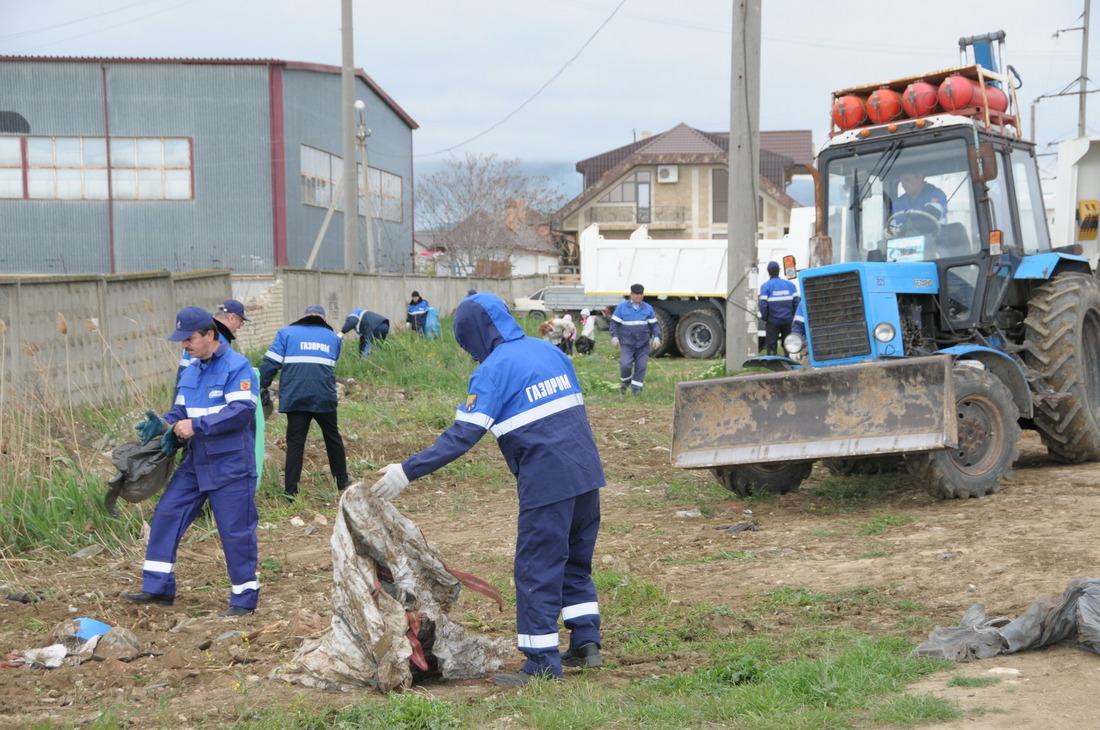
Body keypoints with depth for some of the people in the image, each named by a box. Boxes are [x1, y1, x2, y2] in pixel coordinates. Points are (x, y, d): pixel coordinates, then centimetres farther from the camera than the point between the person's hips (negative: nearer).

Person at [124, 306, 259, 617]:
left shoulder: (237, 366, -13)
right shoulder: (191, 373, 12)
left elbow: (241, 411, -22)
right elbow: (182, 410, 15)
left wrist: (196, 425, -23)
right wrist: (164, 424, -7)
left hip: (230, 466, -8)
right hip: (195, 463, 8)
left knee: (236, 531, -1)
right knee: (166, 516, 6)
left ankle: (244, 598, 12)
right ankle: (158, 588, 14)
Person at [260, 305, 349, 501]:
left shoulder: (287, 333, 7)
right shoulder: (333, 337, 15)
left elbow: (271, 361, -1)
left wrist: (262, 386, 4)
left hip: (295, 398, -1)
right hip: (324, 397, 1)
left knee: (295, 442, 1)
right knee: (333, 437, 18)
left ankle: (290, 490, -3)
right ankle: (342, 481, 27)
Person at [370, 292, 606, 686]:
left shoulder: (493, 369, -9)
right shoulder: (549, 351, 13)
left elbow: (462, 436, -15)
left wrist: (407, 471, -13)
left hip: (546, 481, -7)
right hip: (587, 473, 7)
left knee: (536, 569, 1)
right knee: (576, 561, 19)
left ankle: (542, 661, 5)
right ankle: (587, 642, 18)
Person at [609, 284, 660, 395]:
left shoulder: (648, 308, 8)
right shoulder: (622, 307, 2)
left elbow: (654, 325, 12)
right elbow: (614, 323, 4)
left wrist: (657, 337, -3)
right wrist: (614, 337, -8)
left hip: (643, 344, 2)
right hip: (627, 343, -2)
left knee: (641, 366, -2)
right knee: (625, 365, -15)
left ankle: (636, 388, 9)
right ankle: (625, 382, 12)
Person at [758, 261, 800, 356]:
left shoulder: (765, 286, -8)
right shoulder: (790, 285, 4)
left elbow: (763, 305, -14)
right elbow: (796, 301, 2)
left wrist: (764, 318, 0)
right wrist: (793, 316, 12)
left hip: (772, 321, -3)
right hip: (788, 320, 3)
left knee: (771, 346, 2)